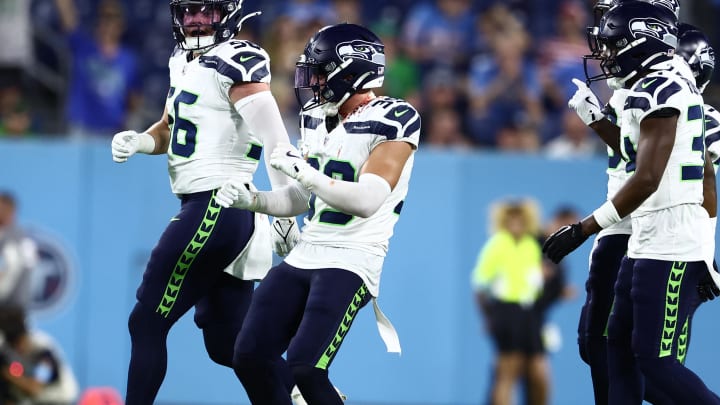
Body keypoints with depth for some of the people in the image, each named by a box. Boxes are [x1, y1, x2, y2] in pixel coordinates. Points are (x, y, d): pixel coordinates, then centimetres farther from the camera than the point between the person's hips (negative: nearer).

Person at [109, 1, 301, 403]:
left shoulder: (236, 61, -13)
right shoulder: (184, 61, 16)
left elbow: (274, 137, -21)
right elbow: (170, 129, 28)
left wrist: (285, 211, -26)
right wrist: (138, 141, 5)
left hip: (216, 208, -10)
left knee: (147, 324, -4)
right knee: (228, 345, 12)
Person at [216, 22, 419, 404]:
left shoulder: (388, 122, -12)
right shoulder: (321, 119, 13)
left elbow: (368, 200, -23)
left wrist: (305, 172, -28)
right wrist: (249, 199, 7)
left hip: (353, 261, -9)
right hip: (305, 255, 9)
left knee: (305, 368, -21)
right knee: (250, 357, 2)